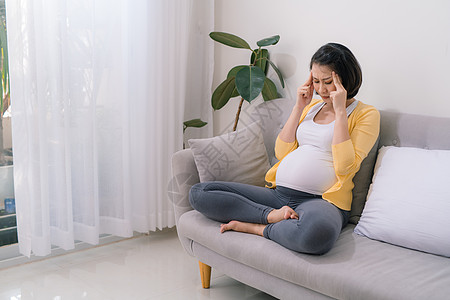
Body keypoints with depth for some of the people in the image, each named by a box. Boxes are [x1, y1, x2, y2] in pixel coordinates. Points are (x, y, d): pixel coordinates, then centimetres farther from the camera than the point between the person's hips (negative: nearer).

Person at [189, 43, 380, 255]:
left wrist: (340, 111, -10)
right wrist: (299, 107, 6)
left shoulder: (366, 114, 2)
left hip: (321, 200, -6)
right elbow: (282, 152, 11)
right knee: (199, 193, -8)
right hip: (278, 193, 6)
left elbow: (344, 167, -13)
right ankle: (272, 215, -19)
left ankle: (258, 228, -18)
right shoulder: (311, 107, 21)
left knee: (317, 232, -45)